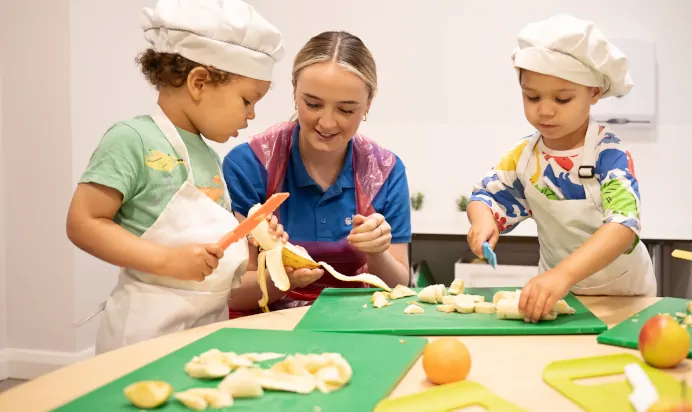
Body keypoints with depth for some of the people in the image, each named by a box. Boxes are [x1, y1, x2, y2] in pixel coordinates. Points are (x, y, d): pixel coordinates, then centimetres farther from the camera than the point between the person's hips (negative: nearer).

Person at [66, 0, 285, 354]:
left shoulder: (210, 155, 12)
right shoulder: (133, 139, -12)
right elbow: (83, 223, -17)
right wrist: (167, 260, -23)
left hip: (212, 321, 8)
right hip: (148, 326, -7)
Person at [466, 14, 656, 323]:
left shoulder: (609, 155, -20)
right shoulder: (523, 156, -5)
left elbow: (624, 224, -32)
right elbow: (484, 196, 7)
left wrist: (563, 274, -46)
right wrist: (482, 221, -17)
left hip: (620, 295, -3)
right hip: (557, 288, 4)